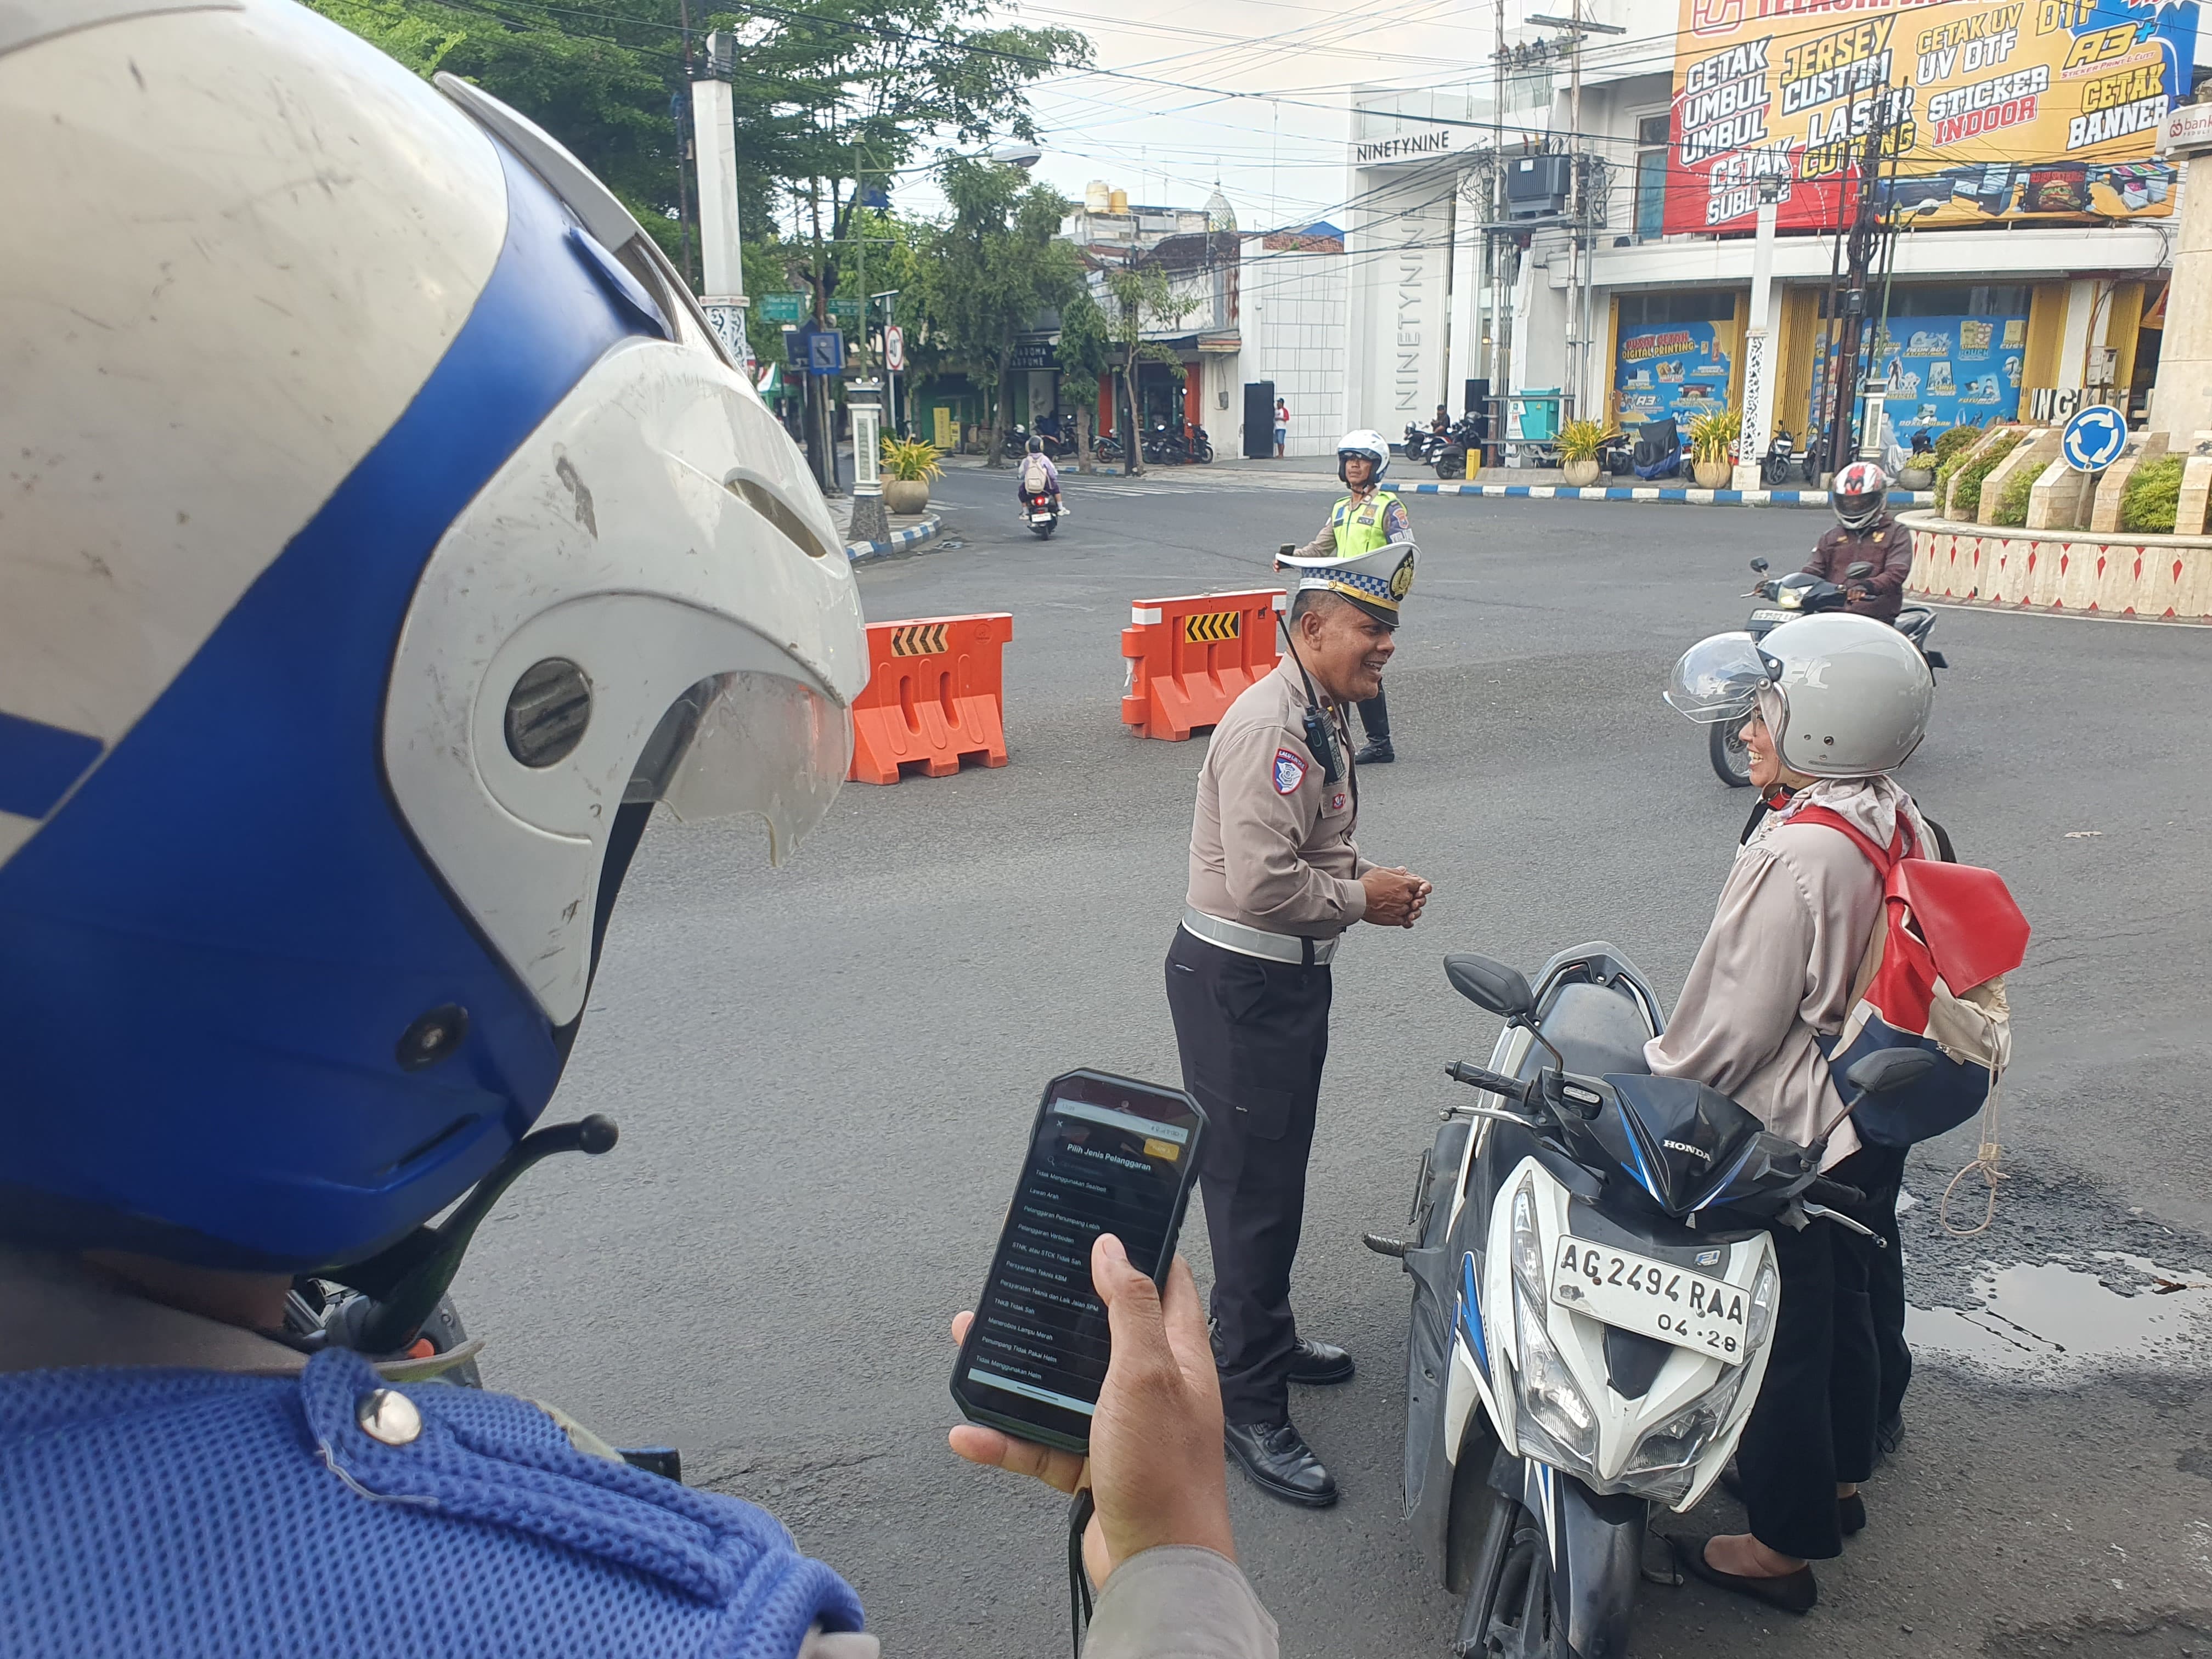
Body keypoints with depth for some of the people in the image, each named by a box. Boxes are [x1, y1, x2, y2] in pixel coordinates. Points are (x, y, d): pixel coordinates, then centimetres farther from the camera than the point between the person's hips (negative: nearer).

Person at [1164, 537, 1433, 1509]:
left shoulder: (1323, 717, 10)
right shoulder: (1270, 724, -23)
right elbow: (1263, 883, -30)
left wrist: (1368, 878, 3)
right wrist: (1361, 901, -16)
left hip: (1290, 974, 10)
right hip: (1239, 982, -10)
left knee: (1275, 1173, 22)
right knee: (1255, 1187, -2)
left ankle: (1264, 1337, 41)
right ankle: (1250, 1405, 9)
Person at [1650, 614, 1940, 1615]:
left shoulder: (1797, 857, -28)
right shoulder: (1905, 828, 0)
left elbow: (1736, 1024, -25)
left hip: (1787, 1134, -9)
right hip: (1875, 1122, 9)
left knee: (1780, 1330, 6)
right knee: (1843, 1302, 25)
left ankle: (1783, 1544, 23)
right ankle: (1838, 1480, 45)